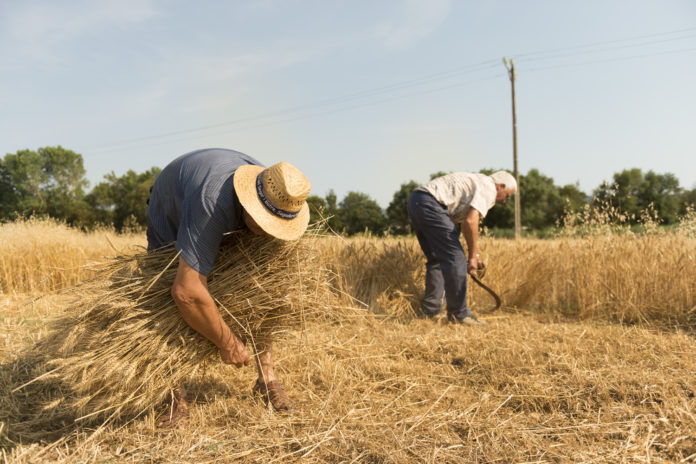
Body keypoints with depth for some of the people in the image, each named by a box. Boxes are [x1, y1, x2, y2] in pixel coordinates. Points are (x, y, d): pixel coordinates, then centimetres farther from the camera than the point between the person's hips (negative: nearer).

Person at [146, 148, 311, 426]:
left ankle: (267, 379, 6)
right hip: (170, 218, -4)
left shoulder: (275, 192, -28)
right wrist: (227, 343, -41)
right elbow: (186, 292, -53)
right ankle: (177, 397, 5)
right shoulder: (212, 205, -49)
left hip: (227, 222, 4)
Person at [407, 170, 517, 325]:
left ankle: (430, 310, 19)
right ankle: (459, 313, 2)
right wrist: (473, 255, -6)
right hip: (430, 204, -11)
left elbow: (466, 222, 35)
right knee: (455, 259, -5)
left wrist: (474, 254, 35)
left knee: (436, 260, 17)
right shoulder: (488, 188, -1)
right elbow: (471, 221, -16)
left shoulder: (476, 182, 29)